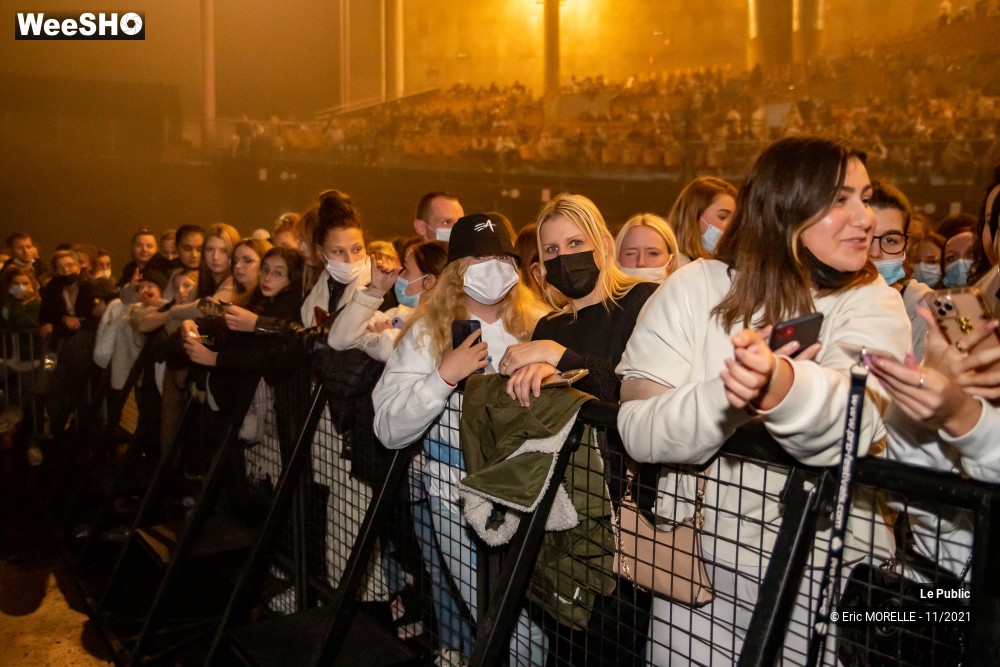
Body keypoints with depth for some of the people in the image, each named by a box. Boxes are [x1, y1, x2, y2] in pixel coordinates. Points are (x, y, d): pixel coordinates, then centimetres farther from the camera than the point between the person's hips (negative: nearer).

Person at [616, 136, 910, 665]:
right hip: (696, 554, 0)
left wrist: (780, 385, -47)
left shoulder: (873, 304, -6)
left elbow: (854, 423, -26)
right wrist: (727, 394, -34)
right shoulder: (695, 288, -8)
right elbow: (638, 431, -16)